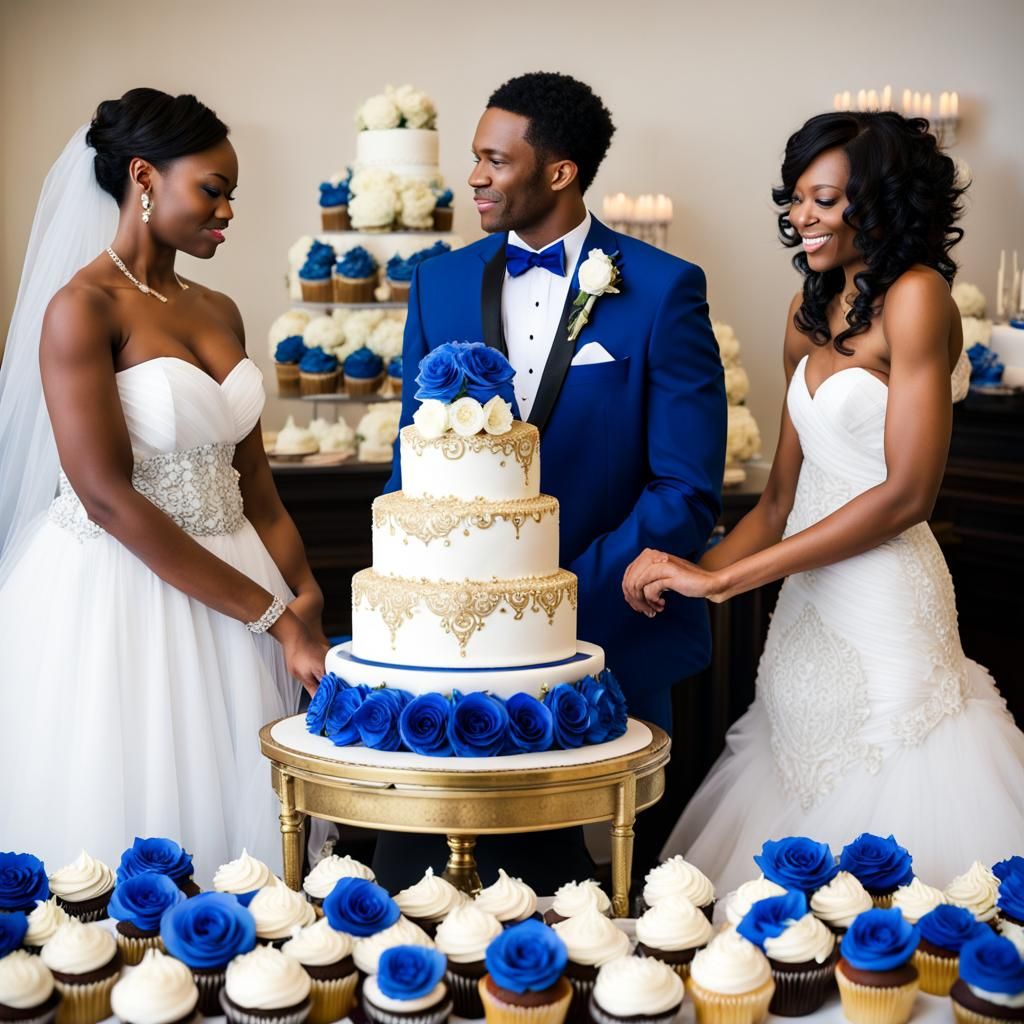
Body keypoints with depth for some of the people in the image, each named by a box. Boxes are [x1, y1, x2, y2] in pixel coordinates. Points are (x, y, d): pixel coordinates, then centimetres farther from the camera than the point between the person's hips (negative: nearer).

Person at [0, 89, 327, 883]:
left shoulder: (218, 313, 11)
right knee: (131, 818, 1)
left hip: (228, 591, 7)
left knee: (226, 815, 11)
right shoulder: (82, 308, -11)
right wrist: (272, 615, -16)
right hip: (117, 598, -7)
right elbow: (108, 499, -17)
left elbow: (255, 486, 12)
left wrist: (306, 606, -3)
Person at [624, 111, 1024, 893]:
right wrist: (687, 572, -2)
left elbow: (909, 491, -17)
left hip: (883, 608, -7)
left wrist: (724, 578, -17)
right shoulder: (813, 312, 13)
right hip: (808, 612, 7)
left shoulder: (915, 296, -9)